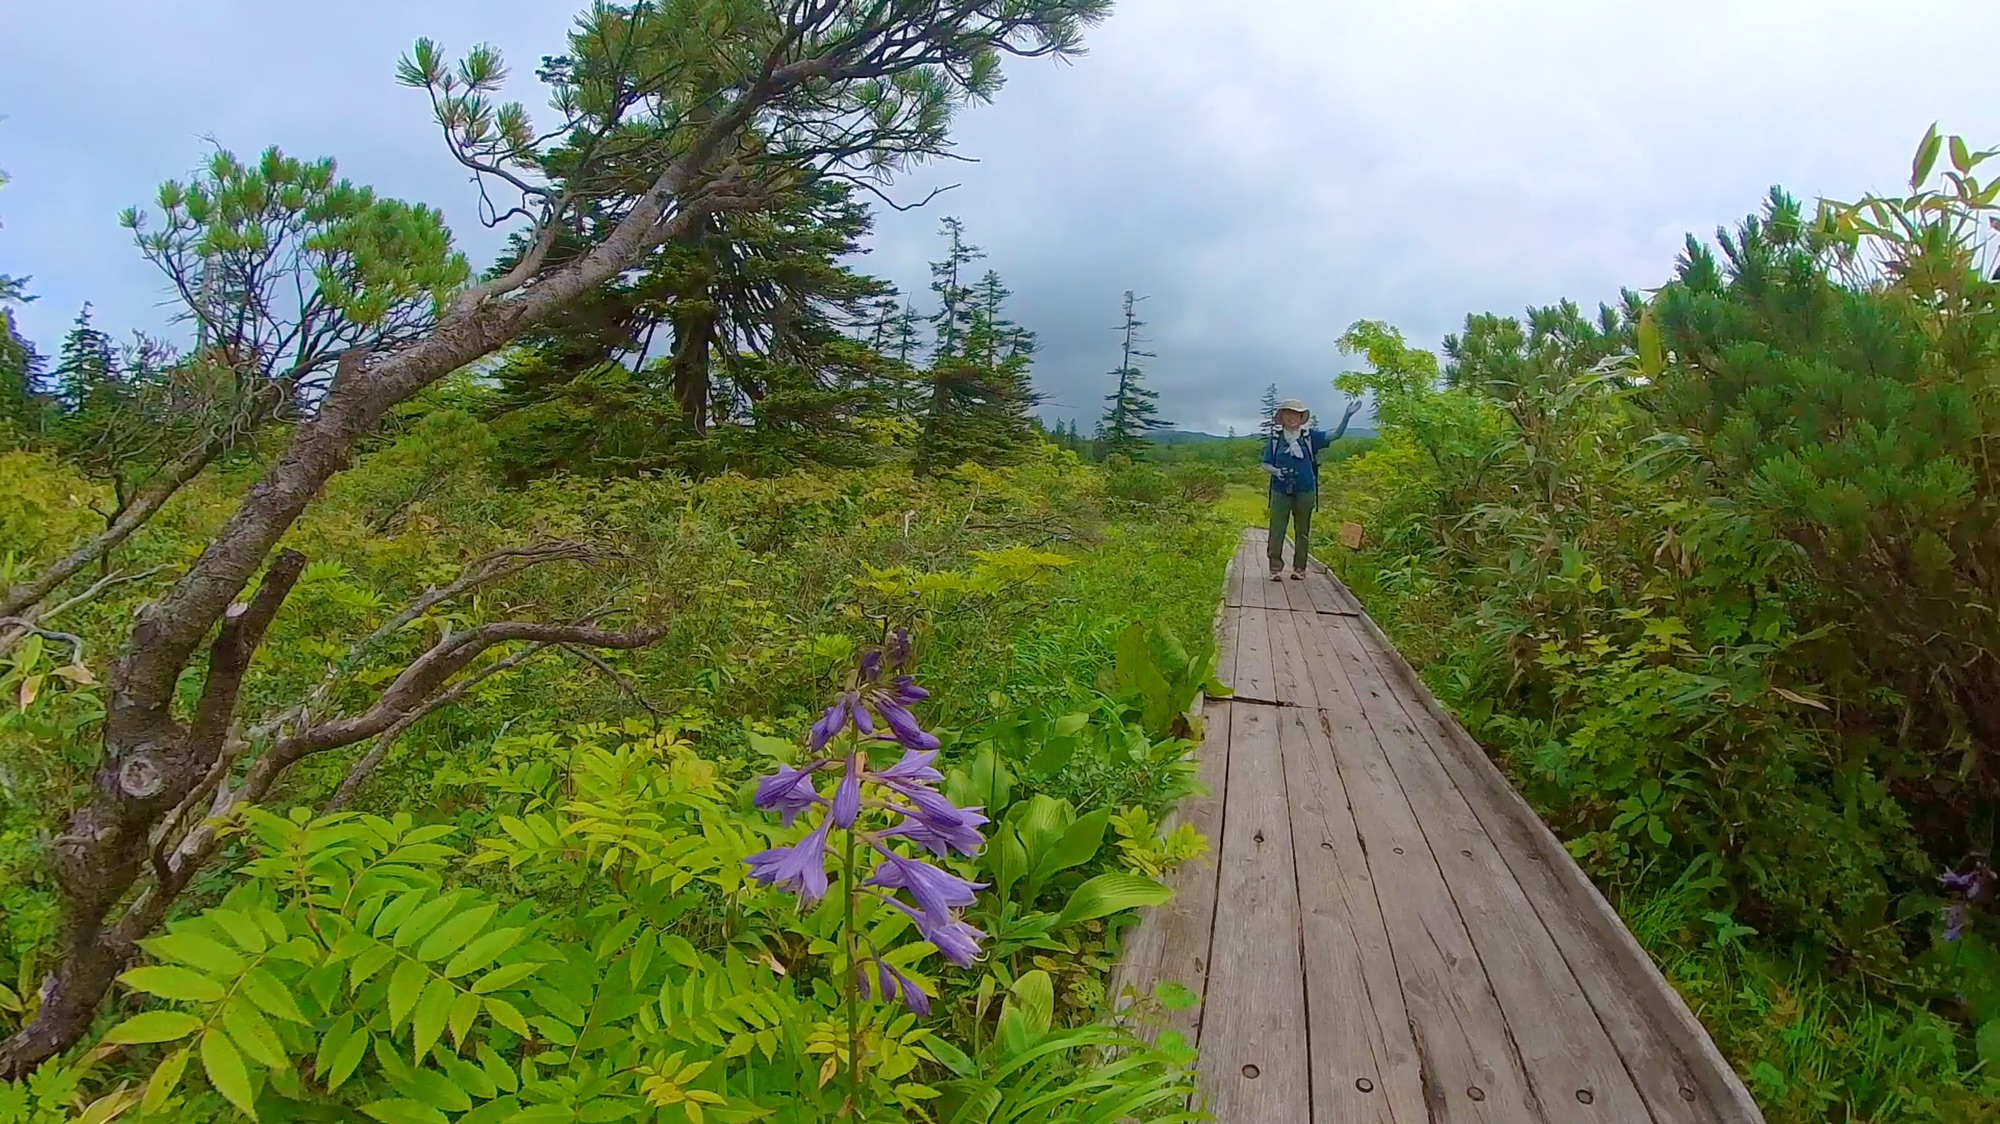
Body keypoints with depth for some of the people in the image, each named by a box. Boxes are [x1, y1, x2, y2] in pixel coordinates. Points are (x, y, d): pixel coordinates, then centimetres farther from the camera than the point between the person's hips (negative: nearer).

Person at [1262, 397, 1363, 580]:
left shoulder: (1310, 436, 3)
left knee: (1303, 532, 7)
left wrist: (1347, 415, -15)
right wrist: (1276, 471, -18)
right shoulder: (1275, 438, 1)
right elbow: (1265, 464, 3)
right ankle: (1276, 569, 2)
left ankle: (1299, 568, 15)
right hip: (1281, 491, -1)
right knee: (1277, 531, -2)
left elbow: (1336, 435, -3)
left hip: (1305, 491, 1)